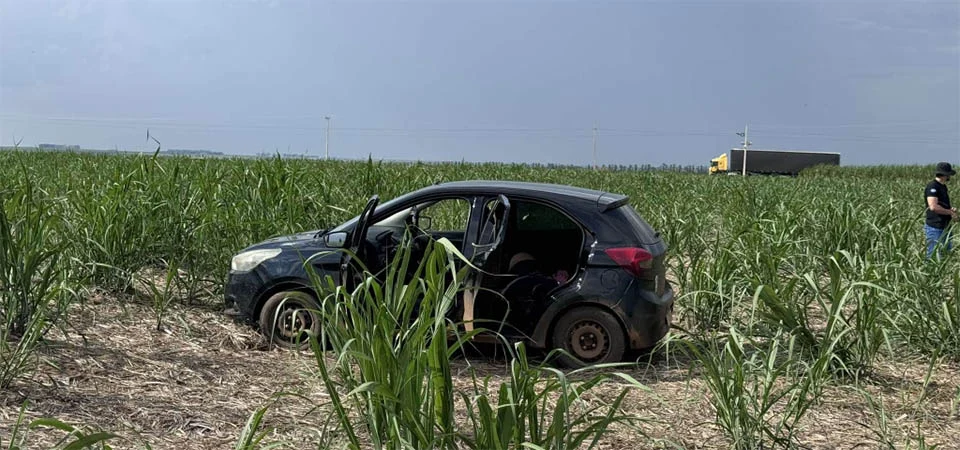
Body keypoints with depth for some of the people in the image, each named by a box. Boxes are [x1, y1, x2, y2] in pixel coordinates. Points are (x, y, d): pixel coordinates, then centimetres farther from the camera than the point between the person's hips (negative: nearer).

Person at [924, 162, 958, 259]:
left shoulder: (943, 186, 14)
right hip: (935, 228, -10)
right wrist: (950, 212, -15)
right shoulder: (932, 187, -16)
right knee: (933, 257, -6)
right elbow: (933, 207, -29)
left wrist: (951, 209, 7)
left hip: (945, 228, 10)